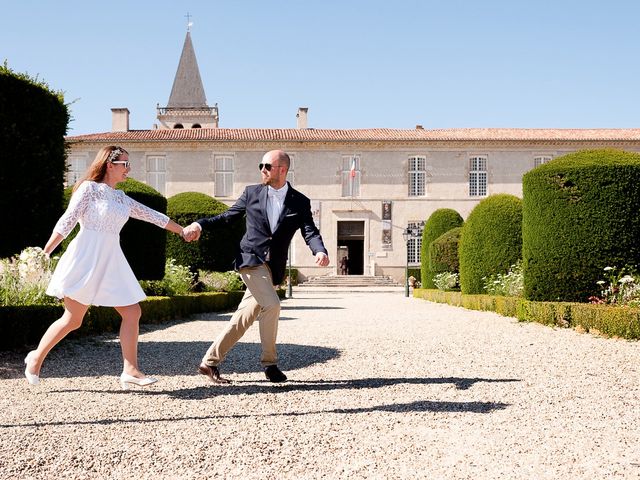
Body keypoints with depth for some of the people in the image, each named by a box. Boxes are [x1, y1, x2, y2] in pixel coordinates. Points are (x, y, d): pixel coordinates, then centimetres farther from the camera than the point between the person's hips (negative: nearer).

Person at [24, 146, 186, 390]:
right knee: (73, 319, -4)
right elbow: (67, 222, -8)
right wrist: (45, 253, -12)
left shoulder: (121, 198, 16)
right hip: (85, 259, -7)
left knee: (132, 312, -2)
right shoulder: (88, 188, -2)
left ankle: (130, 370, 2)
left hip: (111, 262, 7)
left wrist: (182, 231, 24)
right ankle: (36, 357, 17)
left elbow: (152, 216, 21)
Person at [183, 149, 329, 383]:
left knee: (245, 317, 4)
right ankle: (269, 362, -4)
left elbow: (310, 232, -6)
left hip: (273, 267, 3)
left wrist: (320, 251, -27)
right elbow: (227, 217, 12)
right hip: (251, 259, -2)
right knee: (271, 304, -20)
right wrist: (200, 224, -3)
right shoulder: (252, 193, 5)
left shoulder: (300, 202, 3)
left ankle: (210, 362, 15)